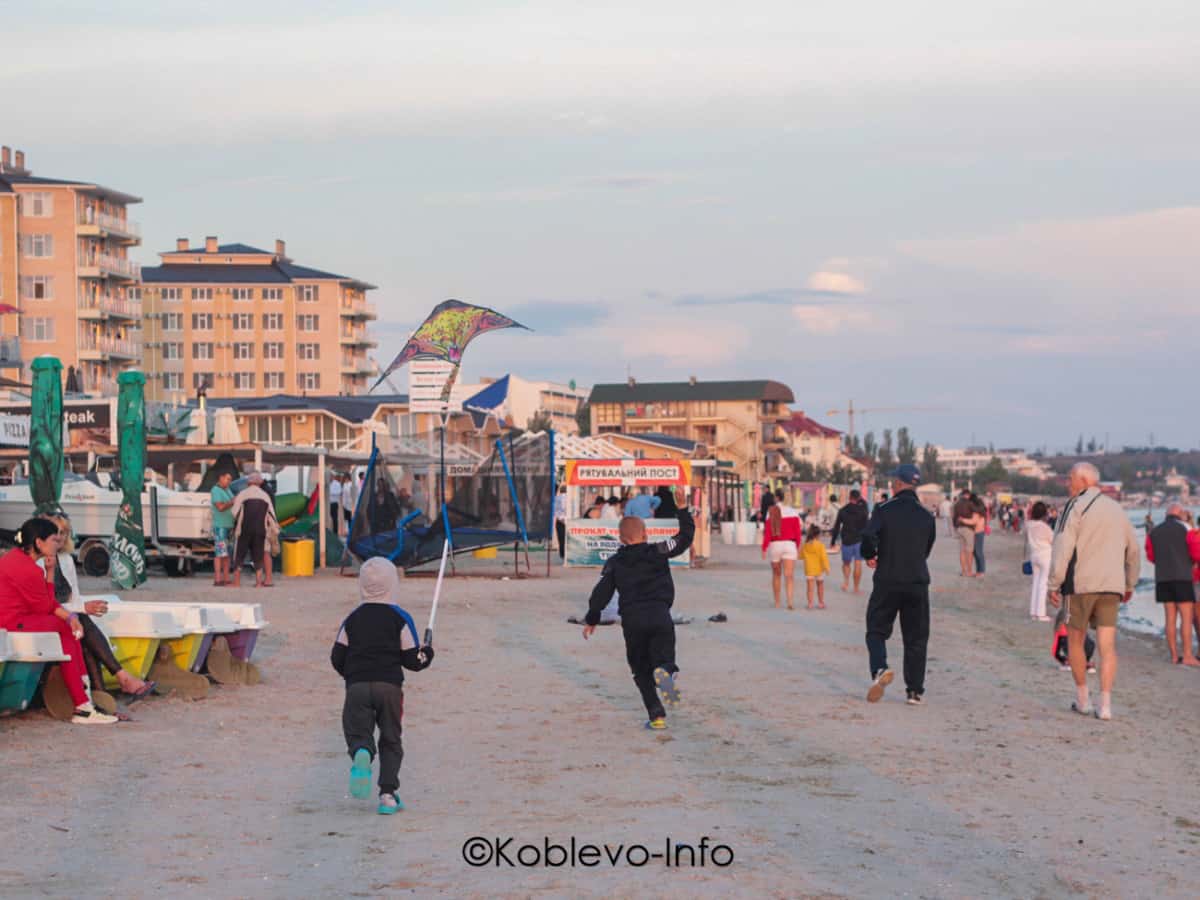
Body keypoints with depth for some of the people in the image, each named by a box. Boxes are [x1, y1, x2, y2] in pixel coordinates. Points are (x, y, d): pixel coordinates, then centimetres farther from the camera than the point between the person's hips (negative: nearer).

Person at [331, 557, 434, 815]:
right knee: (390, 740, 11)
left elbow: (337, 658, 9)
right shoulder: (400, 619, 1)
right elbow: (413, 660, 1)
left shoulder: (352, 619, 9)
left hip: (356, 687, 1)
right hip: (390, 686, -1)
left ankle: (361, 755, -34)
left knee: (358, 733, 4)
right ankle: (388, 794, 3)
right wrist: (427, 655, 23)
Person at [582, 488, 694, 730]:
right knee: (664, 658, 5)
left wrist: (592, 619, 17)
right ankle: (665, 671, -35)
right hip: (660, 615, -1)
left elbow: (601, 592, 7)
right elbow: (685, 538, 12)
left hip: (632, 620, 1)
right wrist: (683, 510, 21)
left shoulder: (614, 563, 9)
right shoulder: (658, 552, 6)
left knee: (642, 671, 11)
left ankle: (656, 715, -3)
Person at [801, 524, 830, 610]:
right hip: (819, 569, -1)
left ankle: (810, 603, -10)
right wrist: (826, 567, -13)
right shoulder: (820, 545, -12)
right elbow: (824, 557, -16)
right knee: (820, 586, 16)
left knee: (810, 586, 0)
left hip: (808, 570, 1)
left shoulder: (805, 545, -4)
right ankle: (821, 603, 22)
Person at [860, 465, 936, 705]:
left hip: (887, 581, -2)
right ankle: (915, 691, 7)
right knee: (916, 638, 9)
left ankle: (879, 669, -19)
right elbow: (926, 550, 11)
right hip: (918, 582, 2)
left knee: (876, 631, 9)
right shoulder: (927, 516, 3)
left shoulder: (884, 510, -7)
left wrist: (870, 556, 0)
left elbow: (868, 536, -20)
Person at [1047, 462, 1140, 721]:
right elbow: (1133, 551, 21)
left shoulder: (1076, 506, -4)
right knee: (1107, 645, 0)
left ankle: (1082, 699, 16)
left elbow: (1063, 547, -12)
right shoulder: (1116, 509, 15)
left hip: (1080, 584, -4)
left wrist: (1054, 584, -9)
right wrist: (1129, 584, 31)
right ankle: (1105, 705, -9)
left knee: (1075, 641, 12)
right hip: (1111, 585, 4)